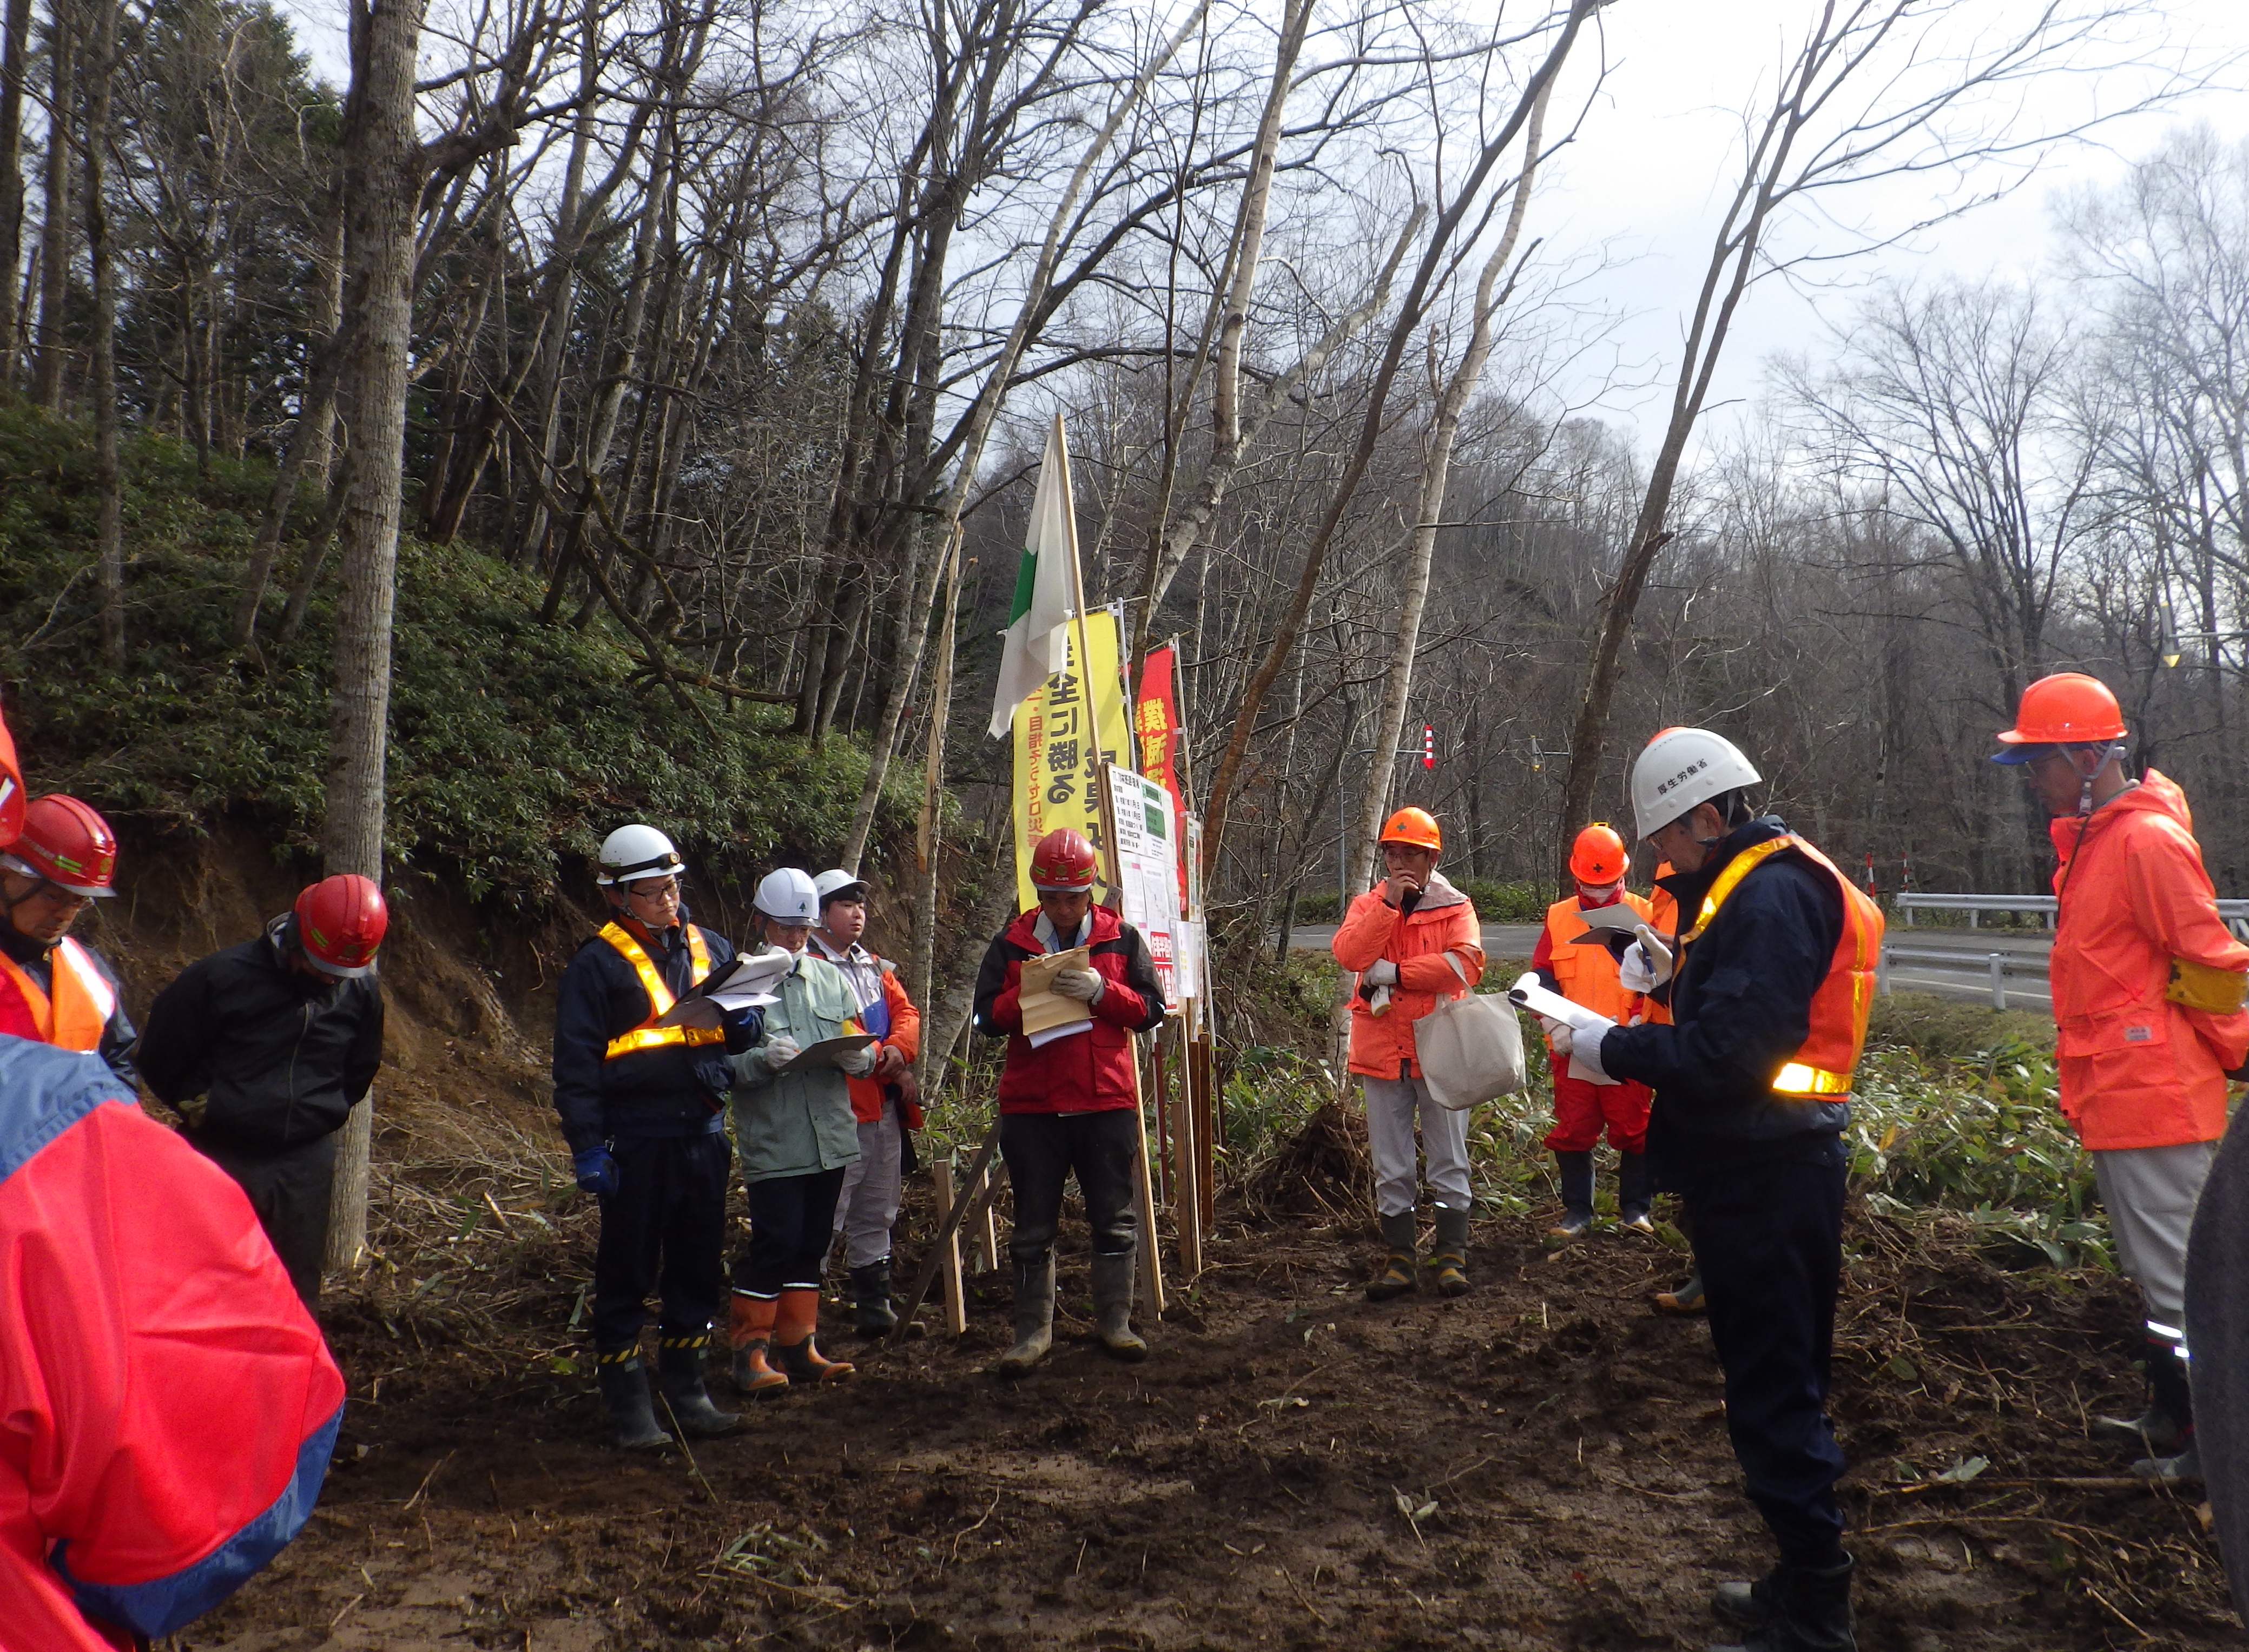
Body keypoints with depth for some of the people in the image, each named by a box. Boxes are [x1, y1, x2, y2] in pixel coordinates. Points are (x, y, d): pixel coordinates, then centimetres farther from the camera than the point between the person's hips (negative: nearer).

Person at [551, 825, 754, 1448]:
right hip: (636, 1139, -5)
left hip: (703, 1133, 5)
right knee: (627, 1274, 4)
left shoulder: (711, 948, 11)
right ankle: (626, 1400, 15)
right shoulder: (597, 962, -5)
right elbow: (576, 1062, -6)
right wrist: (587, 1147, -12)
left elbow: (738, 1033, 20)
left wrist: (744, 1026, -4)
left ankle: (686, 1388, 26)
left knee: (698, 1268, 13)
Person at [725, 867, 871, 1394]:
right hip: (772, 1141, -5)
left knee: (812, 1243, 12)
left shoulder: (830, 977, 11)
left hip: (831, 1137, 5)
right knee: (774, 1242, -7)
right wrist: (762, 1060, -26)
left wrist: (861, 1057, -10)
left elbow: (859, 1045, 12)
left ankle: (797, 1345, 24)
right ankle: (750, 1349, 8)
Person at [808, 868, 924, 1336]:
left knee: (876, 1213, 15)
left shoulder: (875, 966, 20)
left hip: (886, 1105, 8)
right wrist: (885, 1062, -14)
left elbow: (905, 1011, 10)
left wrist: (897, 1049, -11)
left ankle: (874, 1303, 24)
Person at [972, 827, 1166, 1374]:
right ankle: (1034, 1330, 16)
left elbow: (1150, 1009, 0)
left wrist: (1101, 992, -16)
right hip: (1031, 1106, 0)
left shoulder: (1122, 938, 4)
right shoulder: (1011, 944, 5)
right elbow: (988, 1017, 1)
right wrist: (1031, 993, -16)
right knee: (1034, 1225, 7)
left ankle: (1114, 1321, 22)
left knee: (1114, 1219, 9)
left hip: (1108, 1102, 0)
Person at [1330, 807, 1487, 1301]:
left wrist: (1392, 973, -16)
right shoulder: (1367, 905, 8)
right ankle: (1400, 1260, 16)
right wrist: (1390, 903, -16)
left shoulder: (1455, 907, 2)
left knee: (1449, 1162, 5)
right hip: (1382, 1052, 2)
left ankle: (1452, 1257, 14)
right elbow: (1349, 954, -11)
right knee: (1391, 1168, 8)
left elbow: (1466, 963, -16)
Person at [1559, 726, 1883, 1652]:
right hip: (1762, 1168, 11)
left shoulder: (1773, 896, -19)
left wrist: (1609, 1049, -15)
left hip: (1763, 1183, -11)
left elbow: (1727, 1054, -25)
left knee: (1775, 1392, -1)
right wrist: (1677, 974, 6)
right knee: (1778, 1381, 19)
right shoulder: (1756, 886, 14)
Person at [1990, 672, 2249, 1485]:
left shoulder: (2148, 839, -18)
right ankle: (2169, 1419, 33)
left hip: (2154, 1099, -10)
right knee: (2153, 1270, 20)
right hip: (2117, 1100, 10)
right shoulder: (2092, 839, 13)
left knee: (2175, 1276, 0)